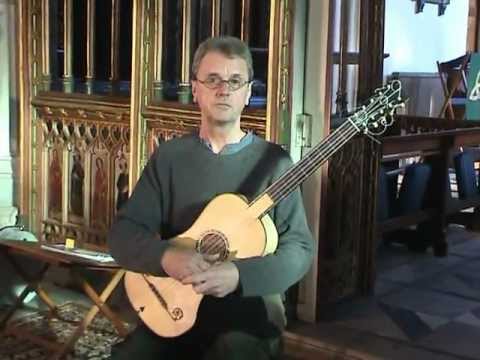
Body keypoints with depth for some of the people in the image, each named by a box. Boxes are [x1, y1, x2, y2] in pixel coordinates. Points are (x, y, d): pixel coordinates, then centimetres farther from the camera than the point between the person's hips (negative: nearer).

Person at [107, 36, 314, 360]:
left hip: (249, 309, -2)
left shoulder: (273, 162, -1)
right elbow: (123, 232, 1)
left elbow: (300, 250, -5)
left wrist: (239, 275, -22)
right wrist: (165, 257, -20)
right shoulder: (168, 156, 6)